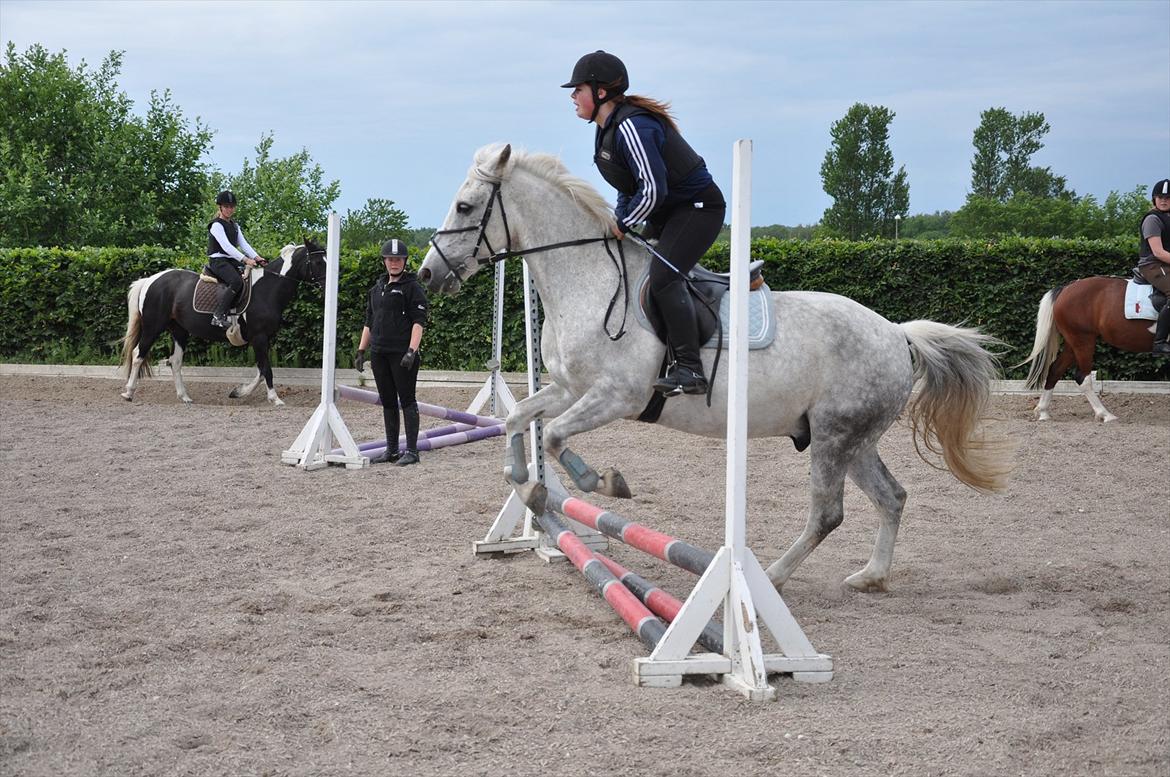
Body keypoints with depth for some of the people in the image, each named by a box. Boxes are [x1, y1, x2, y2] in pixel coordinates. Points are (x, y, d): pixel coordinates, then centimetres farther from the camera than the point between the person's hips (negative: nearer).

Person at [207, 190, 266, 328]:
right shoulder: (216, 225, -8)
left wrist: (256, 257, -8)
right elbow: (226, 246, -20)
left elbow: (243, 244, 11)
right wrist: (245, 260, -28)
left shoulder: (235, 226, 20)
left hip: (232, 261, 9)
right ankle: (218, 316, -35)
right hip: (218, 261, -9)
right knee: (237, 281, -33)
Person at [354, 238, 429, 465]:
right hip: (379, 353, 7)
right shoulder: (377, 289, 17)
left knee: (407, 400, -4)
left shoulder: (412, 287, -3)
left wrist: (412, 351, -21)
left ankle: (411, 451, -1)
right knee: (388, 402, 10)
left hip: (402, 353, -7)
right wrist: (361, 351, 16)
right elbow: (369, 323, 22)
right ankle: (391, 450, 17)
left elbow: (419, 321, -11)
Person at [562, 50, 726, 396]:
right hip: (667, 212, 11)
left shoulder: (631, 127, -24)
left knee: (663, 277, -25)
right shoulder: (608, 128, 9)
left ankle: (689, 368, -27)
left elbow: (653, 189, -29)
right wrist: (617, 219, 5)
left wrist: (624, 224, -17)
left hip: (698, 207, -11)